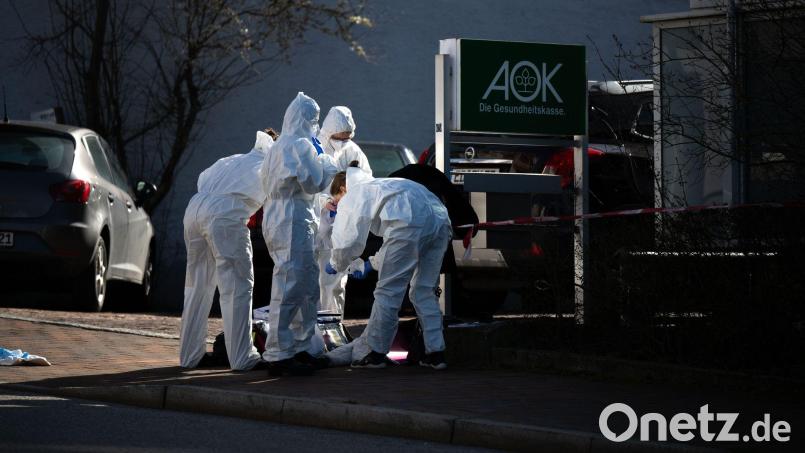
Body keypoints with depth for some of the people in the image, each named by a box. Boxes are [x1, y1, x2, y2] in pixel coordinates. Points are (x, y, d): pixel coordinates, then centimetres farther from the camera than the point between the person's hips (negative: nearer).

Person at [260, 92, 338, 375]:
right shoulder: (300, 145, -11)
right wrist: (326, 161, 5)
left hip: (277, 219, 11)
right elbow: (314, 182, -12)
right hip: (293, 221, -11)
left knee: (306, 287, 16)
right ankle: (278, 355, -12)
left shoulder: (279, 146, 20)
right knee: (290, 288, -11)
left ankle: (299, 348, 20)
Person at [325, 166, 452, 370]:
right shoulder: (378, 186, 42)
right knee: (424, 291, 16)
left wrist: (335, 265, 30)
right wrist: (371, 264, 50)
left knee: (388, 290, 3)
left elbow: (346, 242, 12)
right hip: (440, 222, 8)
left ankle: (376, 353, 8)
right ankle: (435, 353, 13)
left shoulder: (351, 197, 18)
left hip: (410, 223, -8)